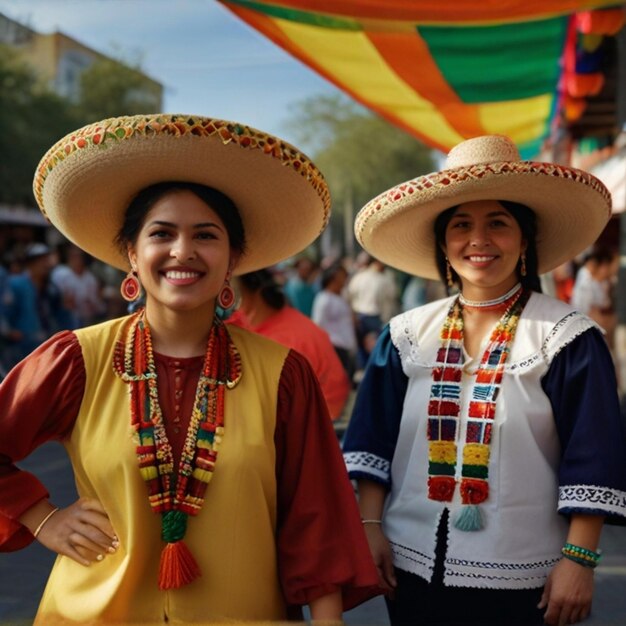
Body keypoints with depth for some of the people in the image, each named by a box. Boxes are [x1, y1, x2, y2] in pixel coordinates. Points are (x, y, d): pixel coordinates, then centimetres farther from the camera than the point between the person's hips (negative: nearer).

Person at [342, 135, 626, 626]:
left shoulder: (566, 338, -6)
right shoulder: (408, 334, 4)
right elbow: (374, 439, 6)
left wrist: (579, 558, -12)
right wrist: (370, 525, 0)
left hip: (521, 580, -3)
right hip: (413, 568, 3)